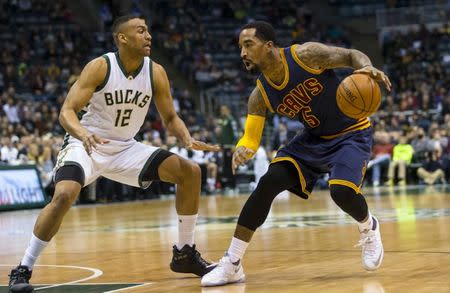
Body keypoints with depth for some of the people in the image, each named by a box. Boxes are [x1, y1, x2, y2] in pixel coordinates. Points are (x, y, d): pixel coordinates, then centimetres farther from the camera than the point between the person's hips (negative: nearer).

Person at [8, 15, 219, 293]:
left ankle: (185, 252, 9)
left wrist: (188, 139, -16)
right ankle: (23, 269, -17)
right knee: (64, 196, -32)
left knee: (190, 172, -5)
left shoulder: (156, 72, -5)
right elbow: (67, 111, -21)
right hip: (86, 145, -5)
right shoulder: (100, 67, -18)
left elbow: (170, 117, 5)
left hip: (125, 148, 5)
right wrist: (84, 134, -43)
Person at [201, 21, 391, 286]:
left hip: (352, 134, -4)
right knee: (268, 183, -14)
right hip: (314, 138, 4)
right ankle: (232, 264, -9)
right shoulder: (260, 96, -10)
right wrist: (242, 150, -33)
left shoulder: (305, 55, -23)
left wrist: (367, 68, -39)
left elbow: (353, 55, -16)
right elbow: (251, 138, -8)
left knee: (342, 190, -29)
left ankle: (369, 228, 10)